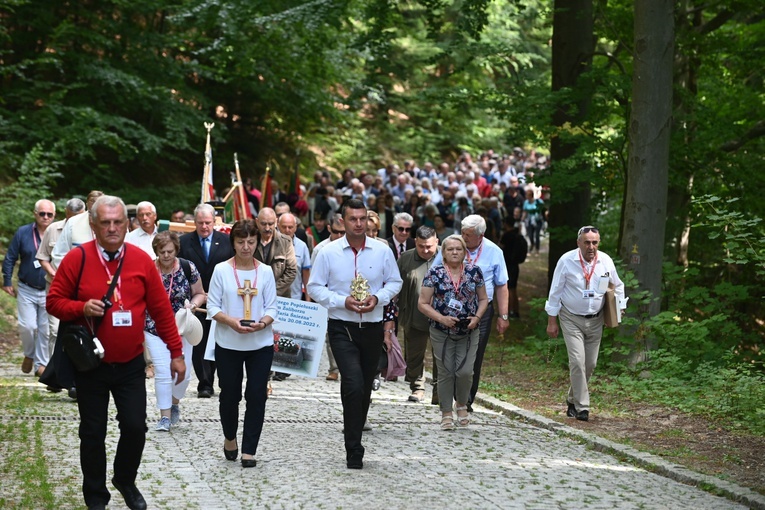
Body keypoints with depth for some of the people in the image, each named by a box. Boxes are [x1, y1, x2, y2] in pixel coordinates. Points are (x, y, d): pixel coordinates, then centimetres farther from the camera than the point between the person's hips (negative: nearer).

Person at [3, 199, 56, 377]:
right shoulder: (23, 233, -3)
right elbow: (9, 258, 4)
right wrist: (7, 282, 3)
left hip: (49, 291, 0)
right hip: (26, 290, 0)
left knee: (45, 330, 4)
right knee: (27, 326, -7)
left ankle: (41, 364, 18)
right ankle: (29, 355, 21)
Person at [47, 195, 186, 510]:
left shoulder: (141, 260, -3)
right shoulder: (76, 259, -9)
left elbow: (161, 309, 1)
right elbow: (54, 301, -3)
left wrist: (176, 352, 0)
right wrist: (82, 308, -23)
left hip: (130, 365, 1)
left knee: (135, 427, 2)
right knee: (93, 432, 7)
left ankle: (125, 481, 28)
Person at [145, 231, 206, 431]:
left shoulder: (188, 268, -6)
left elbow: (200, 294, 5)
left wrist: (192, 304, -15)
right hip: (155, 331, -1)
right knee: (163, 373, -7)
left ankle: (175, 404, 33)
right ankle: (165, 416, 6)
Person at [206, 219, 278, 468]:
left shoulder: (265, 271, 2)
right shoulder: (222, 270, -2)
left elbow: (272, 307, 3)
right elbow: (213, 306, -3)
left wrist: (262, 323, -18)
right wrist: (231, 321, -20)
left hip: (260, 343, 1)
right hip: (228, 344, -1)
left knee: (256, 396, -2)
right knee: (230, 394, 8)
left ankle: (249, 450, 6)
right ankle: (230, 438, 34)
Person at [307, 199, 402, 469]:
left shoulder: (382, 251, 2)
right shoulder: (328, 252, -4)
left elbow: (394, 282, 12)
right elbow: (315, 287, 0)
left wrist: (378, 297, -8)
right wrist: (343, 301, -14)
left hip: (373, 328, 3)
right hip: (342, 328, -3)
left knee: (365, 388, 13)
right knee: (353, 385, -18)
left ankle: (354, 437, 35)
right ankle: (354, 450, -11)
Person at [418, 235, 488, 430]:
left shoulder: (474, 271, 3)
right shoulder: (434, 273, -4)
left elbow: (483, 299, 11)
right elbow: (423, 304, -3)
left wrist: (477, 316, -7)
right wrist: (442, 318, -16)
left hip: (469, 332, 1)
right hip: (441, 333, -1)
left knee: (465, 372, -6)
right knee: (446, 373, 2)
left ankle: (462, 404, 22)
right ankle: (446, 414, 17)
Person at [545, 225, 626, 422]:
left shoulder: (606, 261, -4)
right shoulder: (566, 261, -13)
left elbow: (617, 286, 14)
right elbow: (555, 292, -5)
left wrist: (619, 307, 2)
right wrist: (552, 321, -4)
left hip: (595, 320, 4)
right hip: (572, 319, -4)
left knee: (590, 363, 8)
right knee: (577, 361, -15)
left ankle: (573, 400, 30)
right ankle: (582, 407, -8)